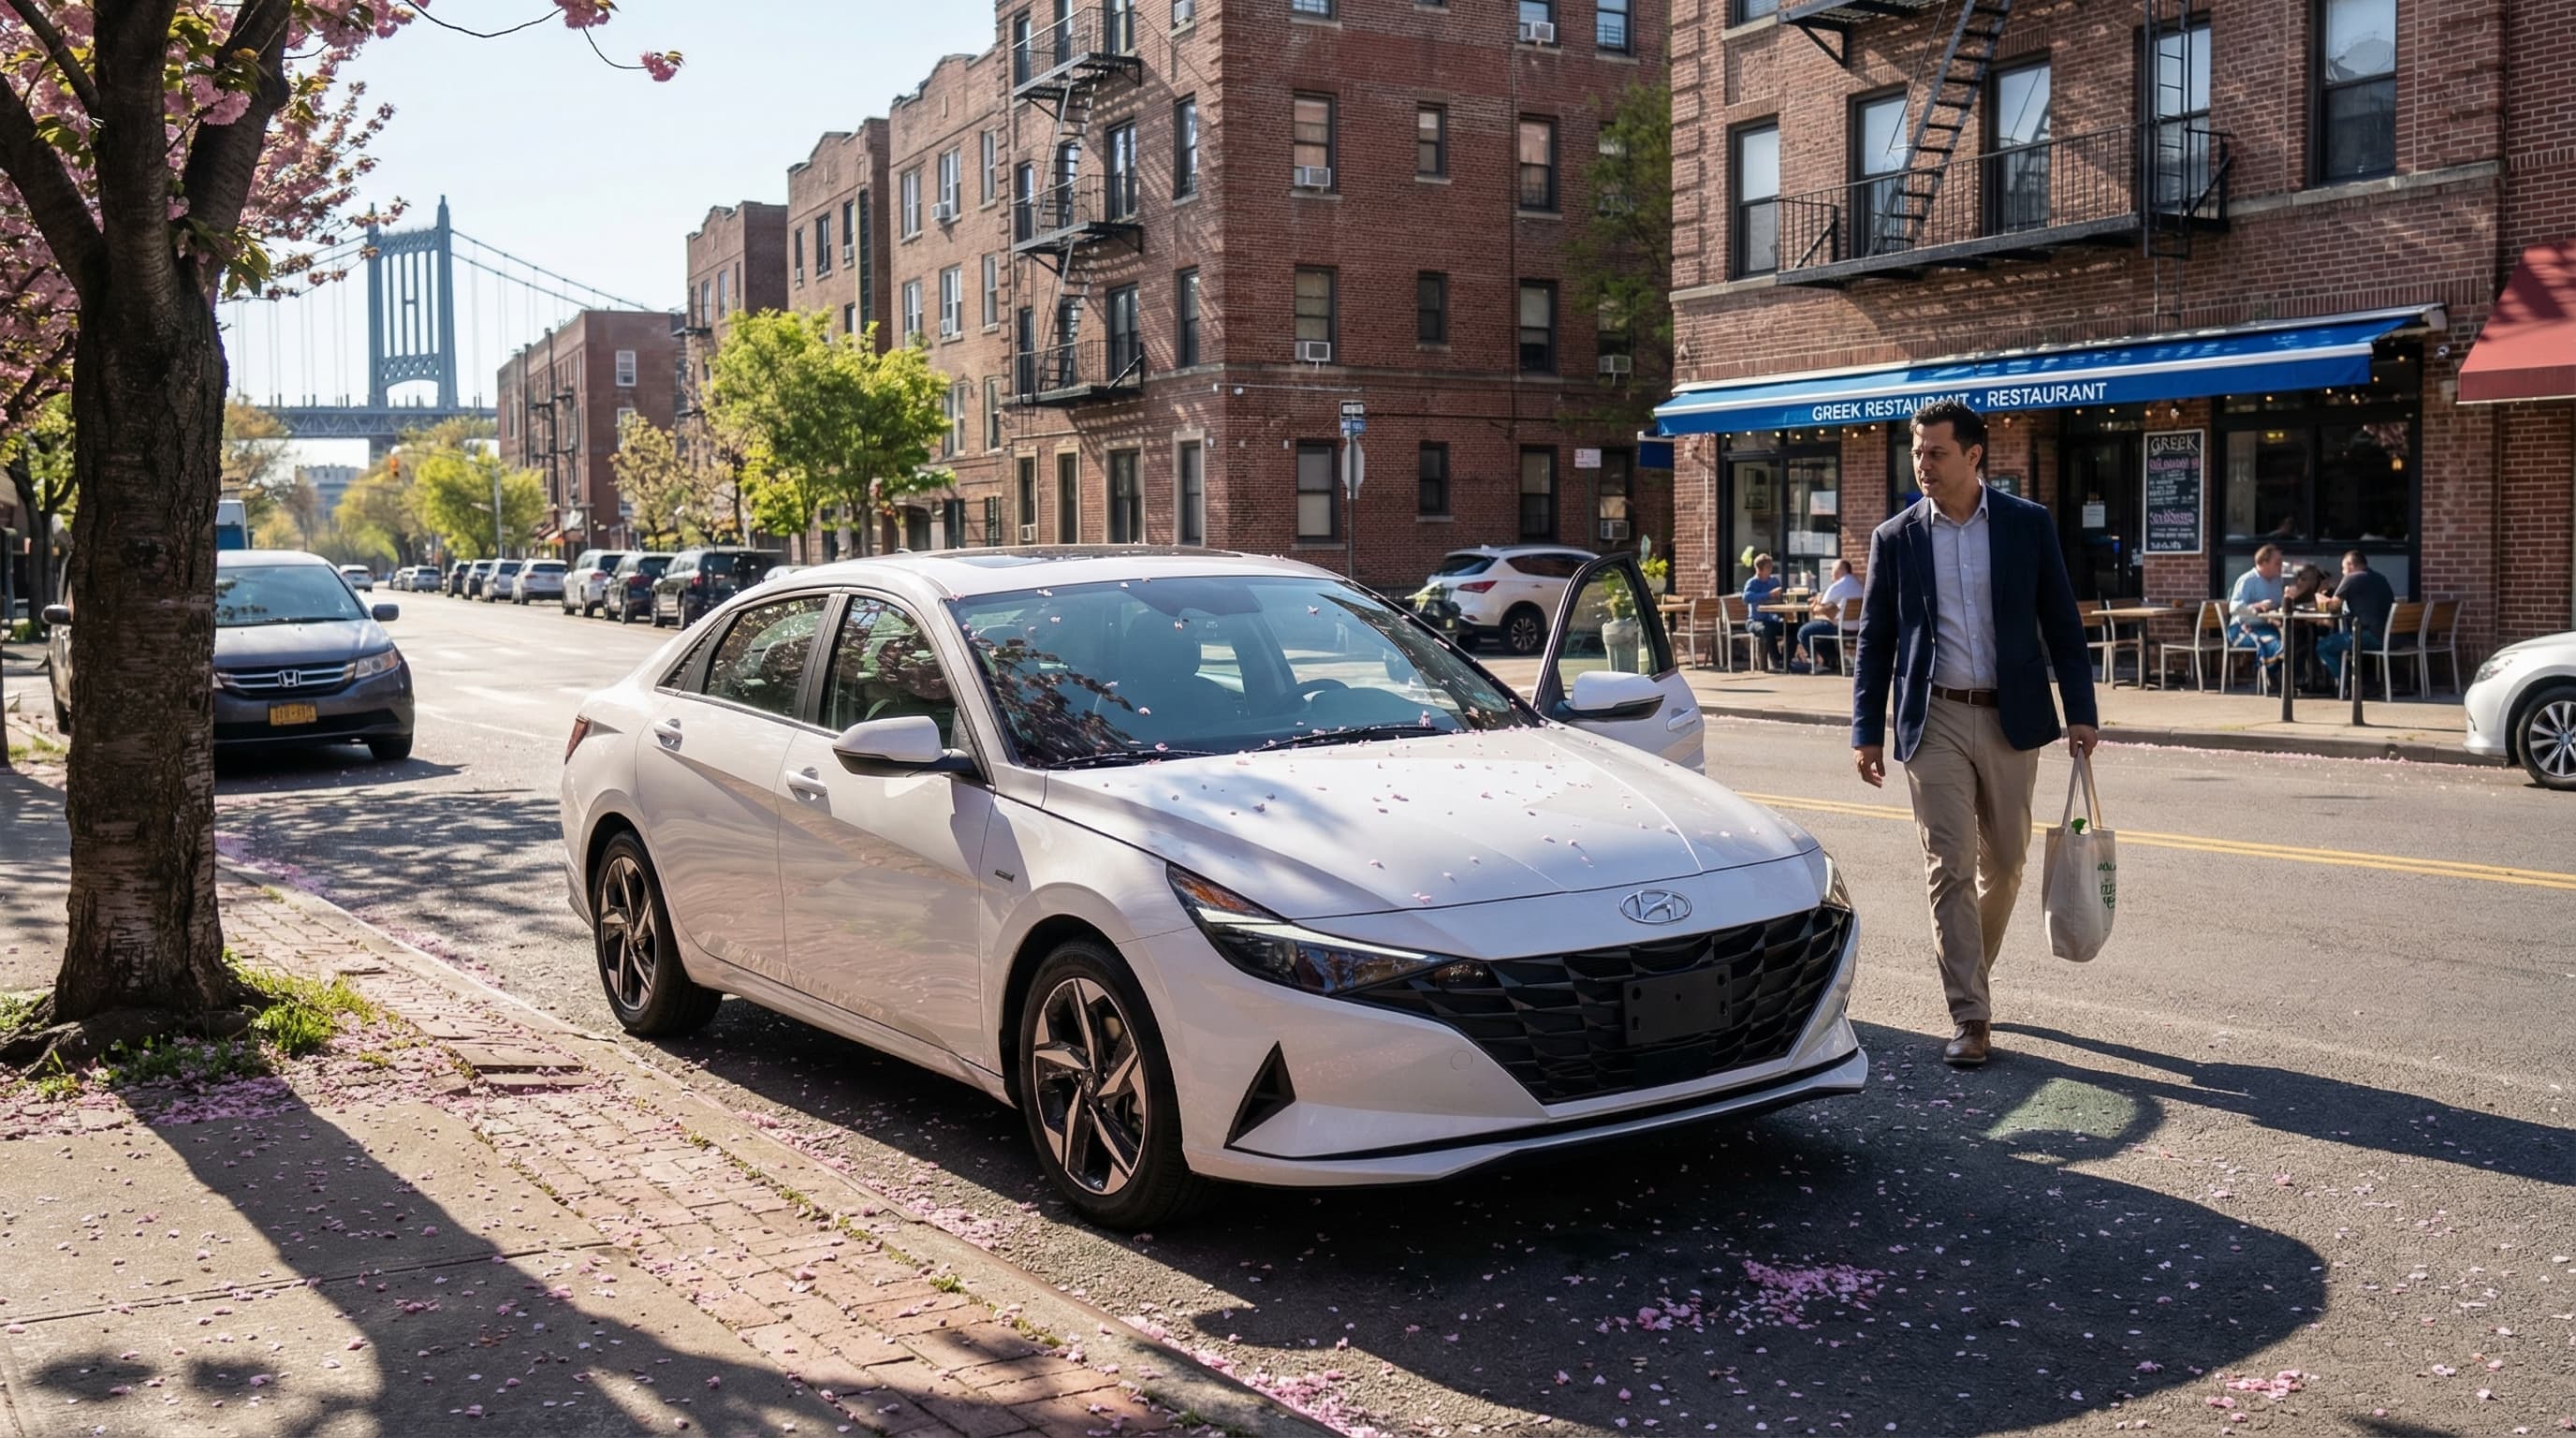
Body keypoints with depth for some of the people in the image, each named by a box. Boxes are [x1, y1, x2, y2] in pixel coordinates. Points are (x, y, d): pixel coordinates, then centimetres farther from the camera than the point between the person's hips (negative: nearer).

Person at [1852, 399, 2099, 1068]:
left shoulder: (2028, 524, 2)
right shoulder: (1895, 538, 3)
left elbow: (2062, 624, 4)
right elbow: (1875, 641, 6)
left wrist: (2081, 712, -1)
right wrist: (1868, 731, 1)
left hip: (2010, 718, 1)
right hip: (1934, 721, -1)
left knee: (2003, 863, 10)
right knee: (1950, 869, -6)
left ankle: (1971, 973, 33)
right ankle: (1971, 1018, -3)